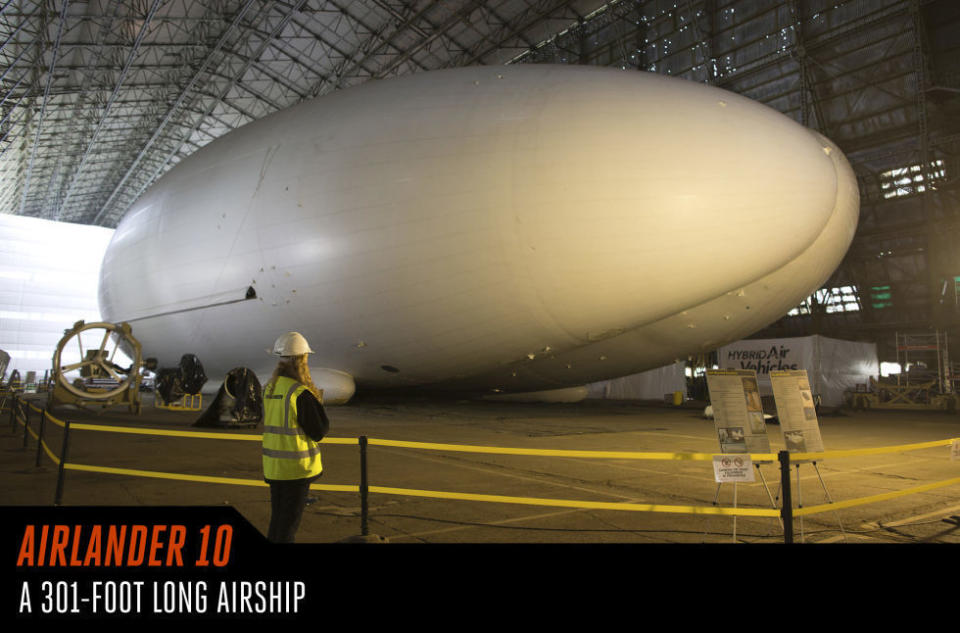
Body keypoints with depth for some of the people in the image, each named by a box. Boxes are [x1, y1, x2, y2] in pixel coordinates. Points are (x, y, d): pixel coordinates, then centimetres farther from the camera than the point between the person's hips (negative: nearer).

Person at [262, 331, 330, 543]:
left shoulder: (269, 387, 4)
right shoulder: (301, 394, -20)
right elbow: (320, 431, -15)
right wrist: (318, 404, -1)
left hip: (273, 465, 7)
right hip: (297, 466, -7)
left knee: (277, 517, 20)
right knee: (289, 520, 4)